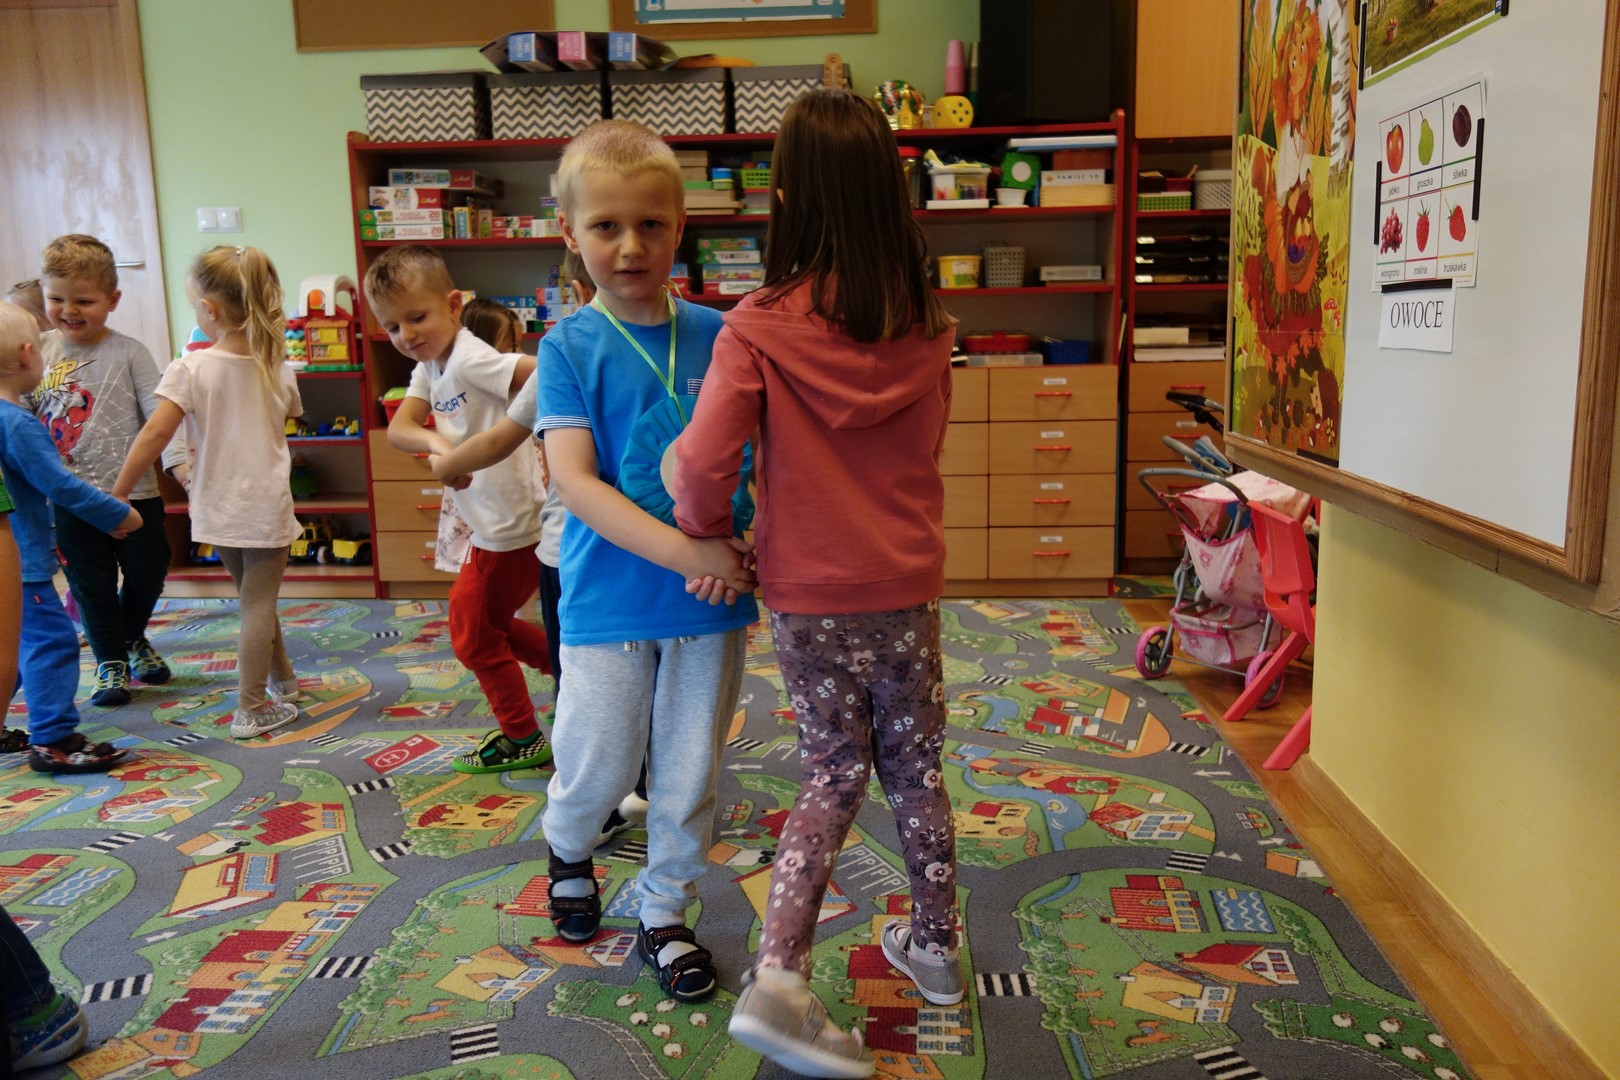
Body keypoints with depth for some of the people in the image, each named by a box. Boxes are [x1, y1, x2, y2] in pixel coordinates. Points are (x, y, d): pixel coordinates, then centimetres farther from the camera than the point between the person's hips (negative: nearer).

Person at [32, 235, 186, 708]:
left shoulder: (129, 354, -7)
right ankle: (110, 662, 28)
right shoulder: (39, 353, 1)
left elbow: (158, 415, -11)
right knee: (92, 586, 10)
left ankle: (132, 637, 41)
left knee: (148, 572, 12)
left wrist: (178, 461, -24)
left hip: (134, 491, -1)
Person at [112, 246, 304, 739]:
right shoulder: (279, 370, -3)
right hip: (266, 504, 0)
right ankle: (251, 709, 7)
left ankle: (281, 679, 35)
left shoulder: (190, 369, -12)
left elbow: (156, 432, -19)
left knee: (254, 597, 20)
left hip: (218, 508, 0)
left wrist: (117, 496, -13)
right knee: (259, 604, 6)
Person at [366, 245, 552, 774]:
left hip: (512, 527, -9)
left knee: (474, 632, 7)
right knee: (485, 623, 25)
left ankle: (522, 739, 24)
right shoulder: (429, 369, 8)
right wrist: (435, 441, -26)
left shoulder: (469, 359, -20)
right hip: (493, 527, 9)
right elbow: (398, 428, -8)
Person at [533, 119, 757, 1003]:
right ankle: (567, 850, 47)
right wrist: (683, 552, -26)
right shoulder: (570, 347, -7)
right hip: (609, 598, -2)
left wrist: (747, 544, -13)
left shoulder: (716, 335, -1)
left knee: (689, 772, 13)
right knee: (597, 765, 12)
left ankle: (665, 915, 35)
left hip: (711, 598, 2)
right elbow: (573, 481, -16)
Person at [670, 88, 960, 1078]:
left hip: (809, 595, -1)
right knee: (916, 768, 18)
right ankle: (936, 948, 34)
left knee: (835, 773, 15)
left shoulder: (760, 330, -14)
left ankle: (780, 977, 6)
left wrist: (709, 534, 0)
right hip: (909, 587, 2)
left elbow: (704, 461, -21)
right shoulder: (928, 327, -3)